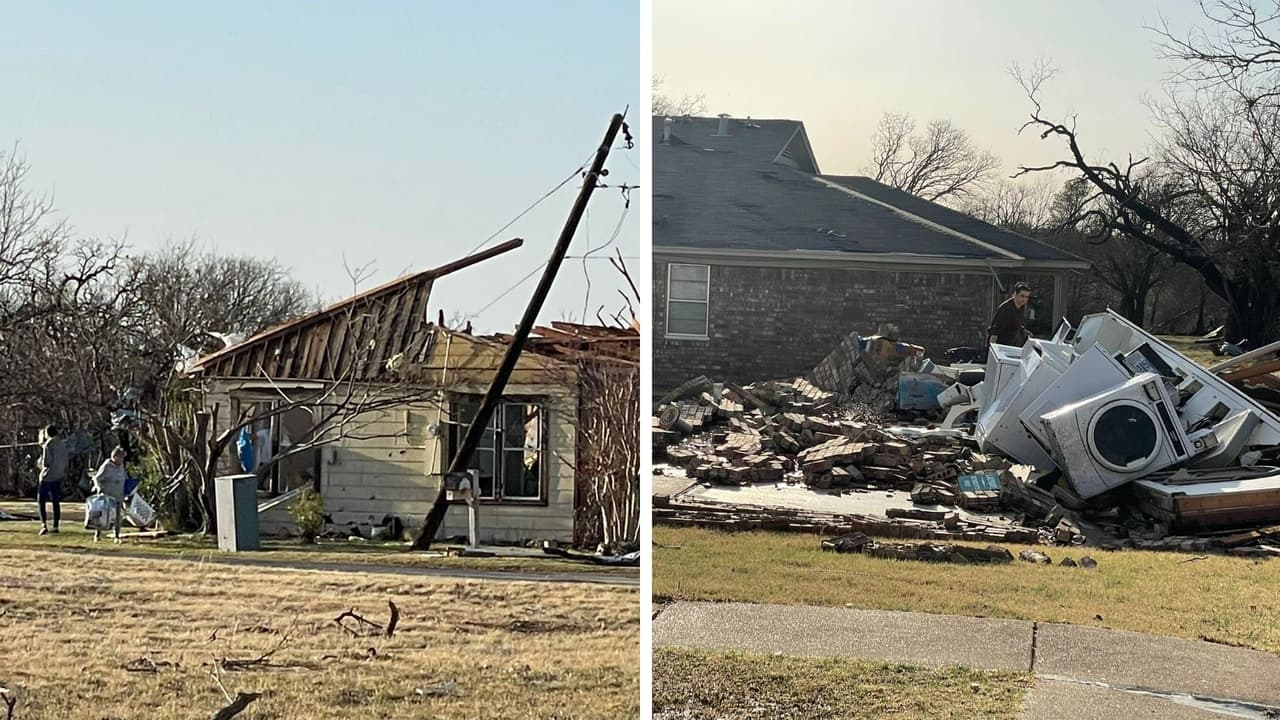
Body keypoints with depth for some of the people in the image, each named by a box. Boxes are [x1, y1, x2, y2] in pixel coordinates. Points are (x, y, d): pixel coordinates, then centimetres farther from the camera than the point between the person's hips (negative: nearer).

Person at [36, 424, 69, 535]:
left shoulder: (48, 444, -12)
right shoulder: (62, 444, 9)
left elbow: (47, 462, -18)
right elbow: (65, 462, 12)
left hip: (47, 477, -6)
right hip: (58, 477, 6)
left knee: (42, 501, -1)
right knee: (56, 502, 10)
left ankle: (44, 525, -13)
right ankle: (56, 526, 10)